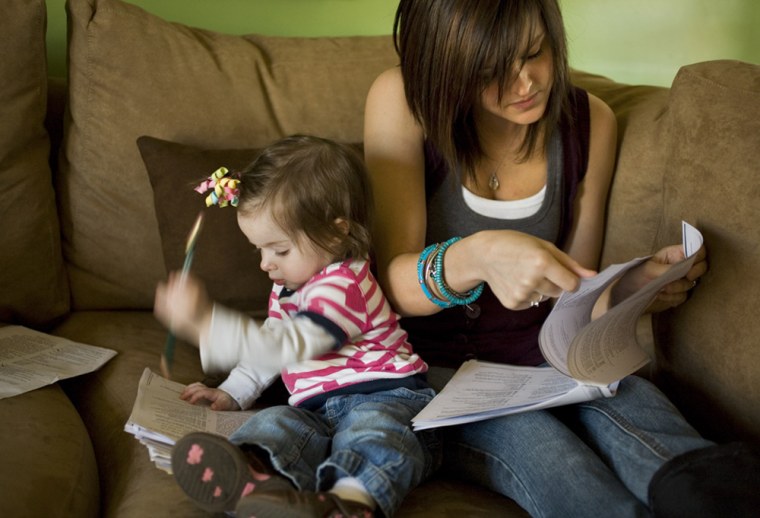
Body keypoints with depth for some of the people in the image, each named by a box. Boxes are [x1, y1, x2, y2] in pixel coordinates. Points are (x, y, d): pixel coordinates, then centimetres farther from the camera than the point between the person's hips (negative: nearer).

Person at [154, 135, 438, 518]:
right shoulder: (287, 287, 22)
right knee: (276, 422, -24)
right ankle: (253, 477, -57)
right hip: (319, 409, 7)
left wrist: (205, 322, -31)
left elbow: (287, 346, -26)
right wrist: (232, 393, 23)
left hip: (383, 396, -7)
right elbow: (269, 344, 37)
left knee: (372, 431, -39)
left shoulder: (343, 286, -12)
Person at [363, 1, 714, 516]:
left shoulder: (591, 121, 1)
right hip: (439, 364, -3)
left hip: (545, 358, 3)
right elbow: (391, 281, -16)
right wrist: (475, 258, -38)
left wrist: (633, 285, -17)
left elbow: (574, 296, 6)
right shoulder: (405, 100, -11)